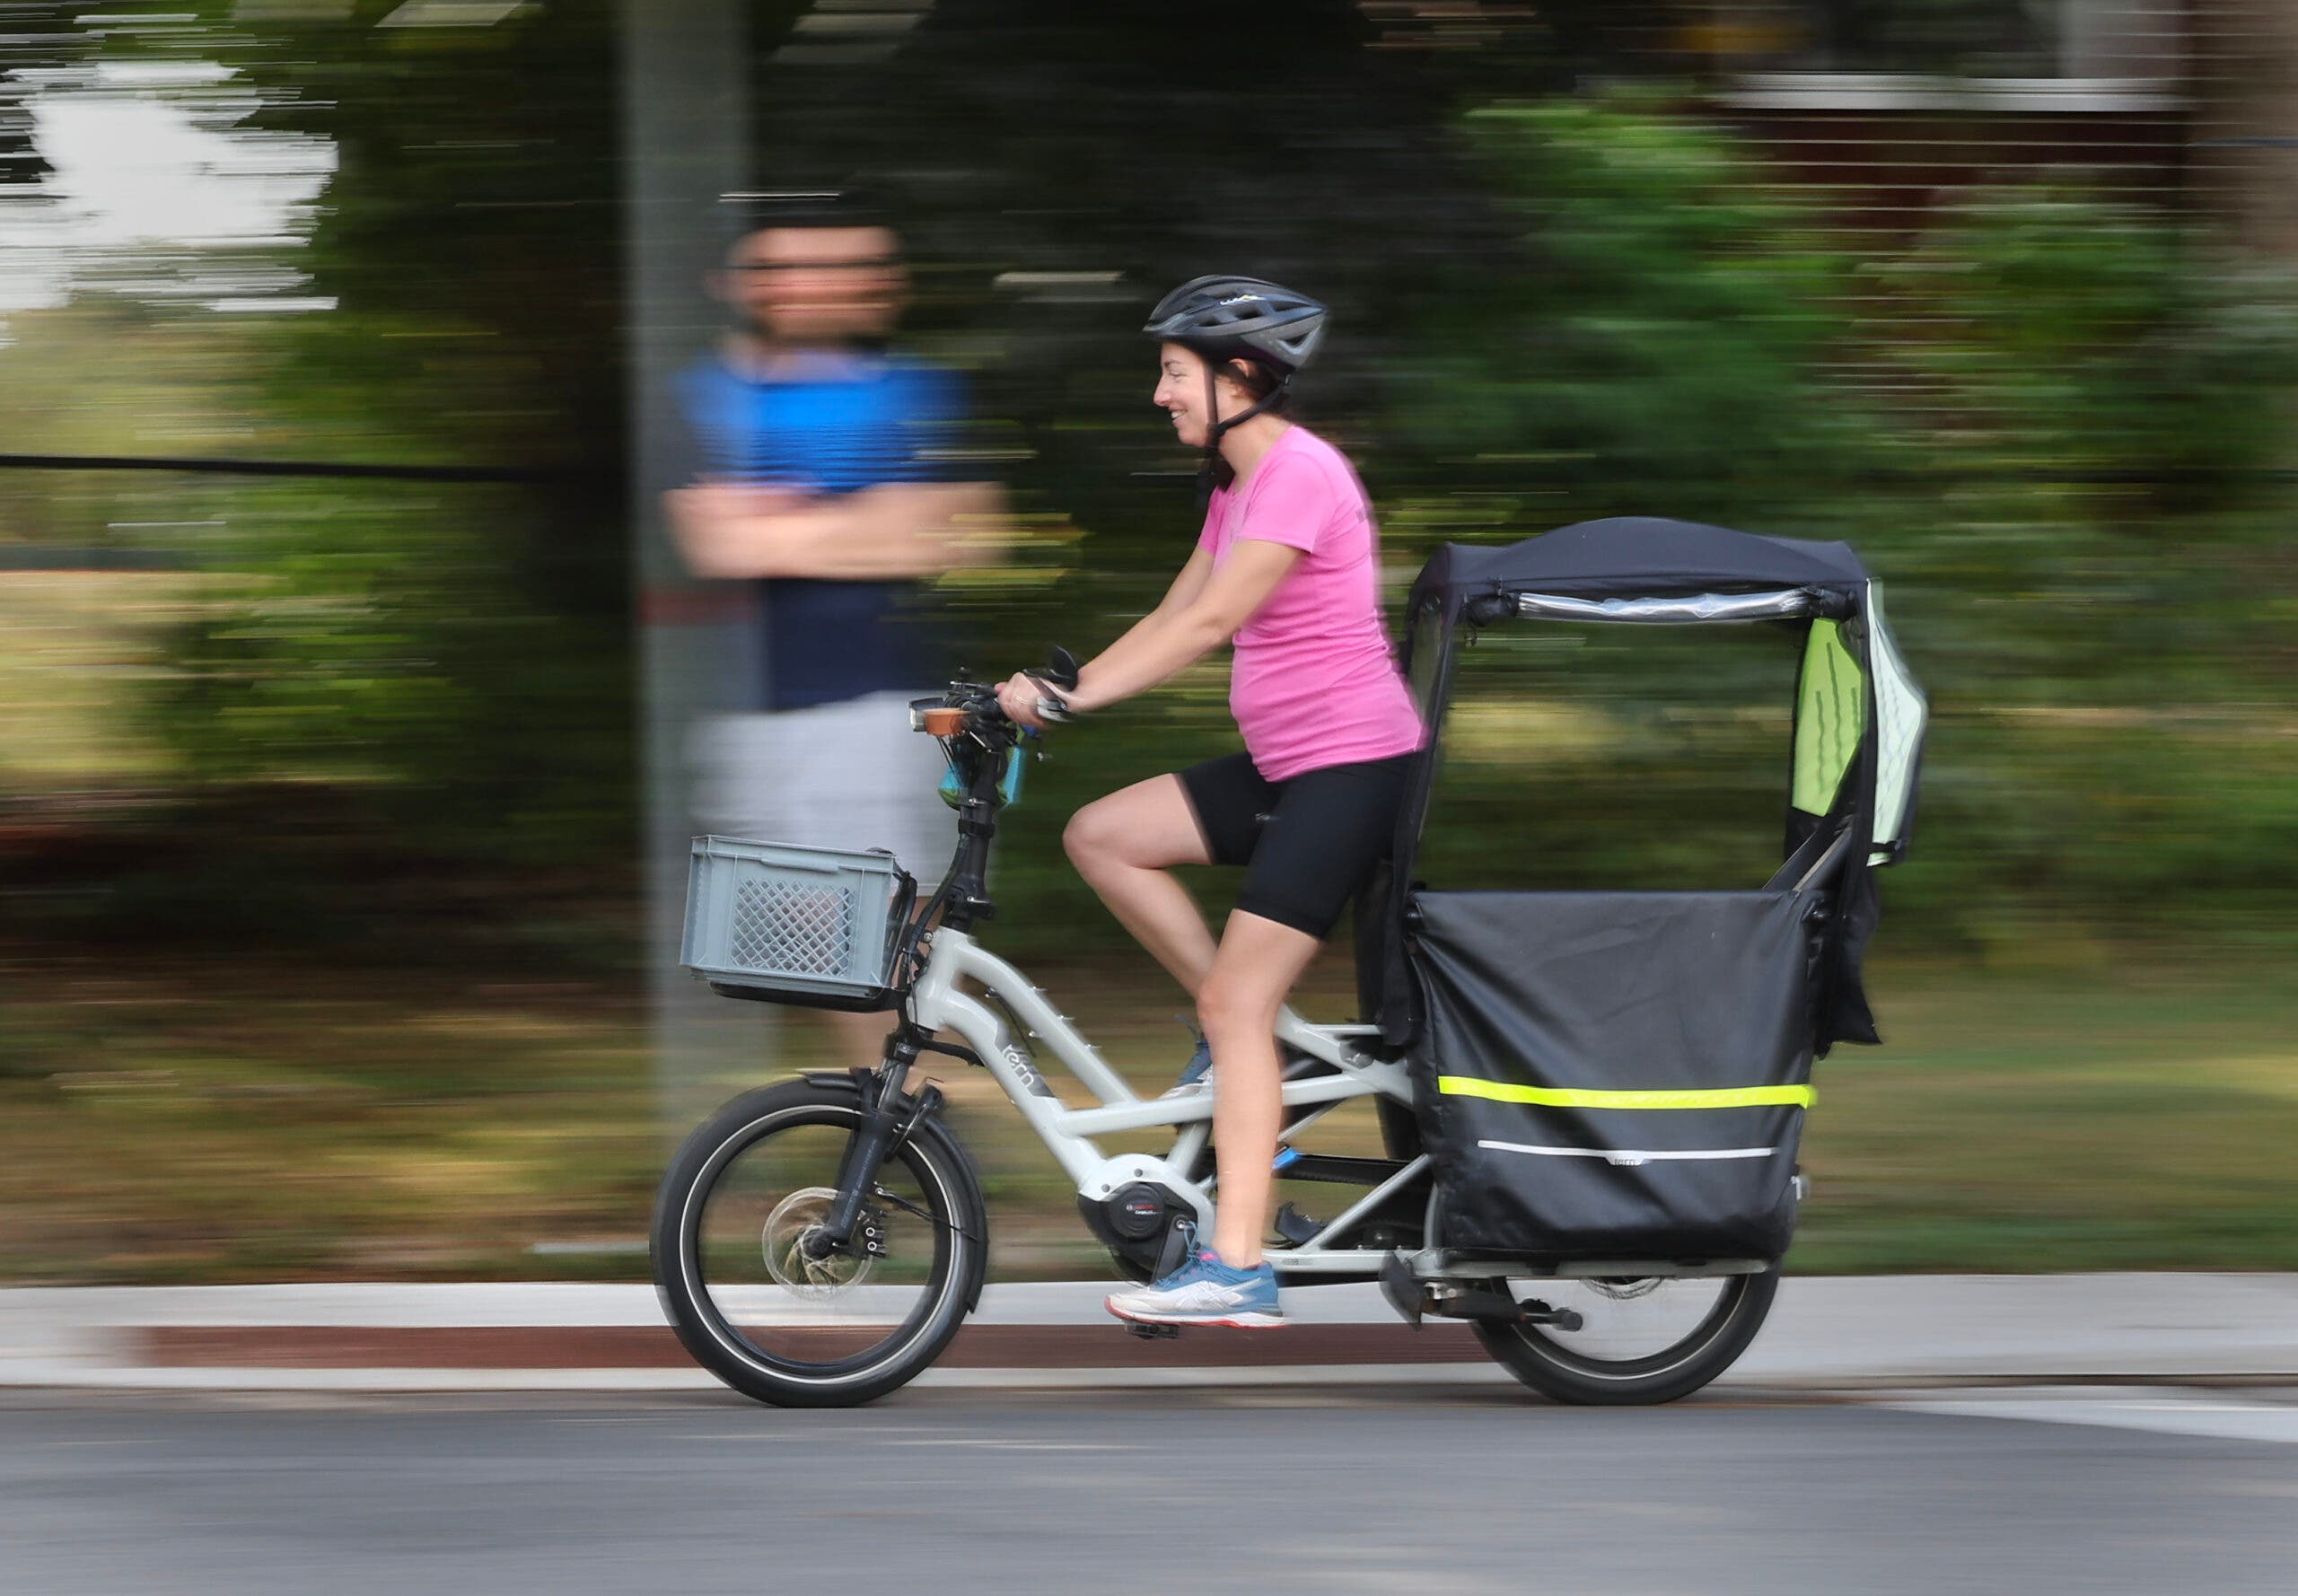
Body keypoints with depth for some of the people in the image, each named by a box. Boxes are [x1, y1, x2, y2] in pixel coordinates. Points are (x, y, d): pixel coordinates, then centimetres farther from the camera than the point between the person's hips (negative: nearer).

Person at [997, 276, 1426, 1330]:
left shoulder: (1299, 473, -17)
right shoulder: (1237, 483, 14)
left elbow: (1210, 623, -25)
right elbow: (1172, 618, 15)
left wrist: (1066, 696, -28)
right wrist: (1053, 691, 4)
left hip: (1351, 765, -10)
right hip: (1285, 765, 10)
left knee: (1238, 1004, -13)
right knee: (1100, 834, 3)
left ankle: (1237, 1270, -16)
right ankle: (1244, 1042, 9)